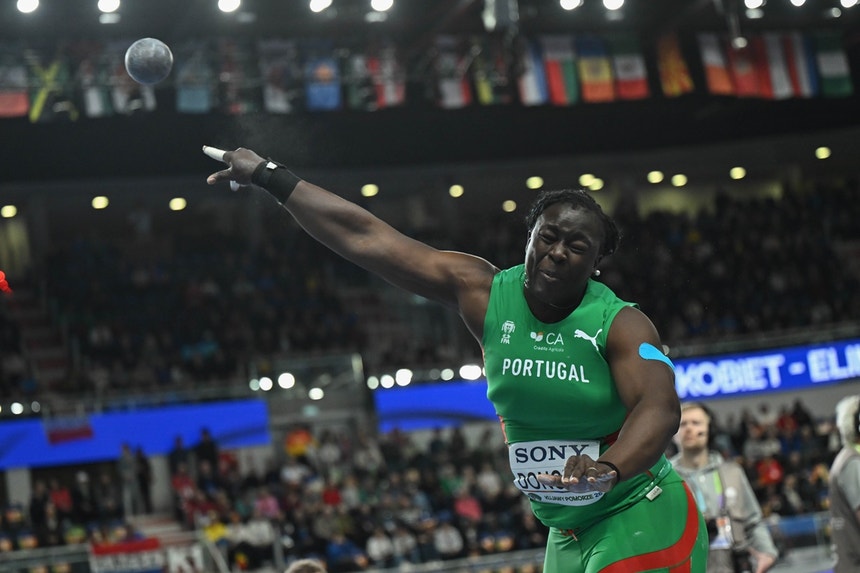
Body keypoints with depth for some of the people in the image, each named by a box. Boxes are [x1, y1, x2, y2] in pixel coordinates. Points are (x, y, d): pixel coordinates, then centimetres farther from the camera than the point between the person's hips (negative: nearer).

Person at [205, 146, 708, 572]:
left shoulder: (621, 324, -15)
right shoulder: (484, 292, -4)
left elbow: (659, 408, -31)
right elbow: (365, 237, -2)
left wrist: (608, 469, -51)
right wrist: (269, 177, 0)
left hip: (643, 520, -5)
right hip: (569, 533, 5)